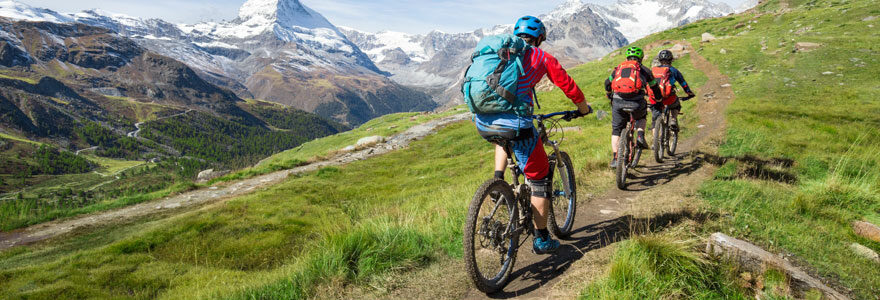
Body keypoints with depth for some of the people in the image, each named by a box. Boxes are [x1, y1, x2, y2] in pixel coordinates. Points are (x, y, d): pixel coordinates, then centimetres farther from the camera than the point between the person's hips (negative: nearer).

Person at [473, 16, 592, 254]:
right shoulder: (542, 57, 13)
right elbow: (568, 86, 18)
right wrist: (583, 109, 37)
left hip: (482, 124, 5)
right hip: (514, 123, -5)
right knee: (540, 179, 14)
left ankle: (498, 181, 25)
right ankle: (541, 240, 22)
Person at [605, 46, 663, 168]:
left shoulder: (619, 68, 24)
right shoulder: (644, 69, 20)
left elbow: (607, 83, 30)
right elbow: (655, 88, 26)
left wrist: (610, 96, 49)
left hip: (618, 102, 1)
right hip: (636, 102, 0)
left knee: (616, 130, 13)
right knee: (642, 116, 34)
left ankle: (615, 158, 5)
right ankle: (640, 136, 11)